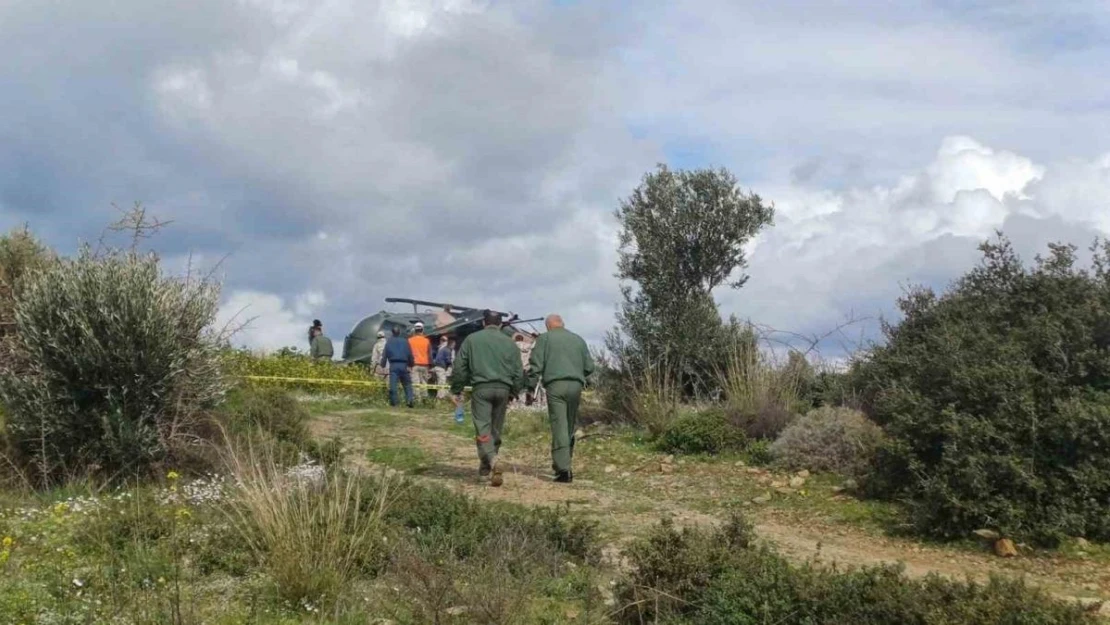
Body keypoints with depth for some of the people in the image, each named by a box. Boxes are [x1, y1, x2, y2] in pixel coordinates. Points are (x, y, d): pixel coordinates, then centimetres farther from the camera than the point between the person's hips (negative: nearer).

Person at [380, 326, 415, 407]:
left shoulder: (389, 342, 7)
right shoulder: (405, 342, 6)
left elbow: (384, 355, 8)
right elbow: (410, 355, 7)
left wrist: (382, 364, 18)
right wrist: (411, 365, 17)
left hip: (393, 365, -1)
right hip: (404, 365, 1)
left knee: (393, 384, -3)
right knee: (407, 384, 7)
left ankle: (393, 402, -7)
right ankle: (409, 400, -8)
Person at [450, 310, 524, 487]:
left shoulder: (472, 340, 6)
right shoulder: (510, 343, 11)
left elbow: (460, 368, 3)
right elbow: (518, 373, 11)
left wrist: (456, 391, 10)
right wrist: (513, 393, 22)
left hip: (481, 388, -3)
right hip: (503, 389, 3)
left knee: (483, 429, -7)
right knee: (496, 429, 15)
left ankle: (493, 461, -28)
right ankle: (485, 465, 25)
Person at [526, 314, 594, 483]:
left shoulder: (545, 338, 6)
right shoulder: (578, 339, 18)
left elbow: (535, 366, -2)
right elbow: (589, 367, 16)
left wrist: (531, 388, 1)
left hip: (555, 385, -4)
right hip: (576, 386, 4)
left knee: (559, 426, -7)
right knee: (570, 426, 14)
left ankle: (563, 469, -14)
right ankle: (564, 462, 18)